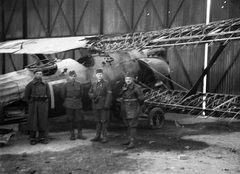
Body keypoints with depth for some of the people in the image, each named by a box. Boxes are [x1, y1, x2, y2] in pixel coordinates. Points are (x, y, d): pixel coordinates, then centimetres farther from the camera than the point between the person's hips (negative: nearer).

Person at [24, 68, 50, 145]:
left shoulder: (45, 84, 5)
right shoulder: (30, 84, -1)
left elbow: (48, 95, 11)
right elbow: (26, 95, 5)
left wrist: (45, 104, 8)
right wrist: (31, 104, 7)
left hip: (43, 105, 2)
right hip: (33, 105, -2)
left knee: (43, 121, 3)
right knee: (32, 121, 0)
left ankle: (42, 138, 12)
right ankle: (32, 139, 8)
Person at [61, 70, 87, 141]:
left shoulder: (79, 84, 3)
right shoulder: (65, 85, -2)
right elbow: (63, 95, 6)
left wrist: (78, 100, 11)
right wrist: (68, 100, 12)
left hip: (78, 104, 2)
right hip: (69, 105, -1)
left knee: (80, 118, 1)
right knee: (70, 119, 4)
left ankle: (80, 134, 13)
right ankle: (72, 134, 16)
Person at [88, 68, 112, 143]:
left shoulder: (106, 83, -3)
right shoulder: (94, 84, 14)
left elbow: (109, 94, -9)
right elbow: (90, 92, 16)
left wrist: (106, 105, -16)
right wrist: (93, 96, -9)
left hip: (103, 106, -5)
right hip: (95, 105, 5)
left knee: (104, 121, -3)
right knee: (97, 121, 12)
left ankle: (105, 136, 4)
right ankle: (98, 136, 20)